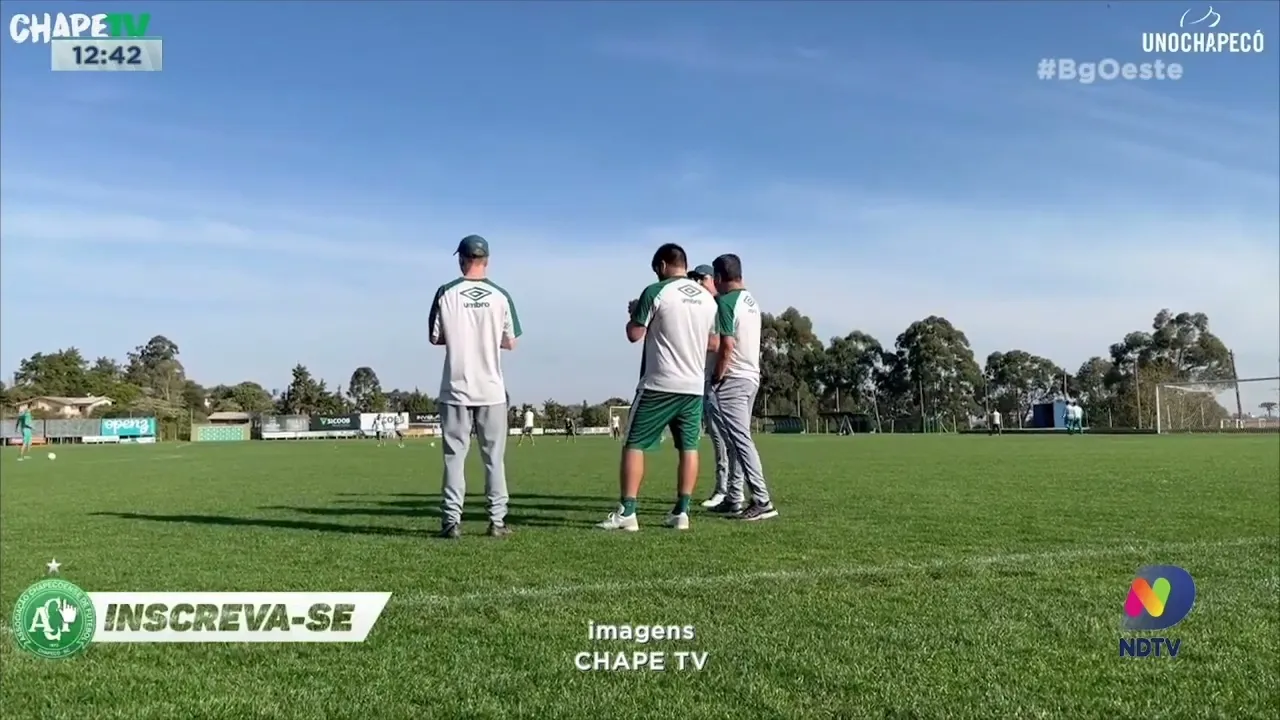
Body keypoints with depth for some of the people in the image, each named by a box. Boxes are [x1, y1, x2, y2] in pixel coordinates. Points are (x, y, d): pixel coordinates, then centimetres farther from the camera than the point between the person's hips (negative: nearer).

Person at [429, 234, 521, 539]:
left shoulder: (446, 293, -3)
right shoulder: (500, 296, -1)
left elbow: (435, 338, 2)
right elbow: (510, 343, 3)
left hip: (456, 389, 0)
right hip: (491, 390, 0)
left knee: (454, 455, 6)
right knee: (494, 457, 7)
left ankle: (451, 520, 3)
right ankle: (497, 520, 8)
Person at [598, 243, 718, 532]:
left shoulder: (655, 292, -8)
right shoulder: (707, 298, 10)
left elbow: (634, 334, -6)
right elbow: (714, 343, 18)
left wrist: (633, 313, 13)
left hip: (660, 384, -5)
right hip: (695, 385, 5)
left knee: (633, 444, 2)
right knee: (689, 447, 10)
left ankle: (626, 512, -2)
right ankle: (681, 512, 11)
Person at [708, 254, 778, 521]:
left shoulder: (725, 302, -13)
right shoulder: (750, 300, 14)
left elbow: (727, 345, -19)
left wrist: (716, 378, -10)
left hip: (733, 379, -9)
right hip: (752, 376, 9)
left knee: (741, 441, -9)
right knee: (738, 440, 13)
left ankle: (762, 502, -11)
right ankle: (734, 499, 17)